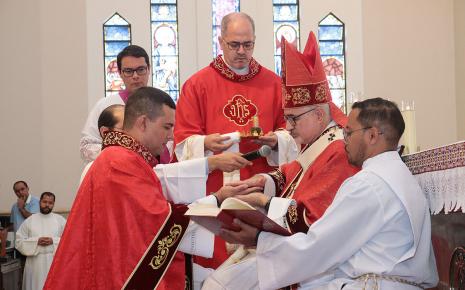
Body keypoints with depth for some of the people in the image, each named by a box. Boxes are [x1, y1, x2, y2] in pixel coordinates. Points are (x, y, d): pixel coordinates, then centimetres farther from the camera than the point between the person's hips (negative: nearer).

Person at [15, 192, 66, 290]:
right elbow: (19, 241, 2)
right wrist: (36, 241, -11)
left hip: (55, 261, -1)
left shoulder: (60, 220, 5)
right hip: (35, 262, 1)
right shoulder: (29, 220, 6)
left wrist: (53, 241, -13)